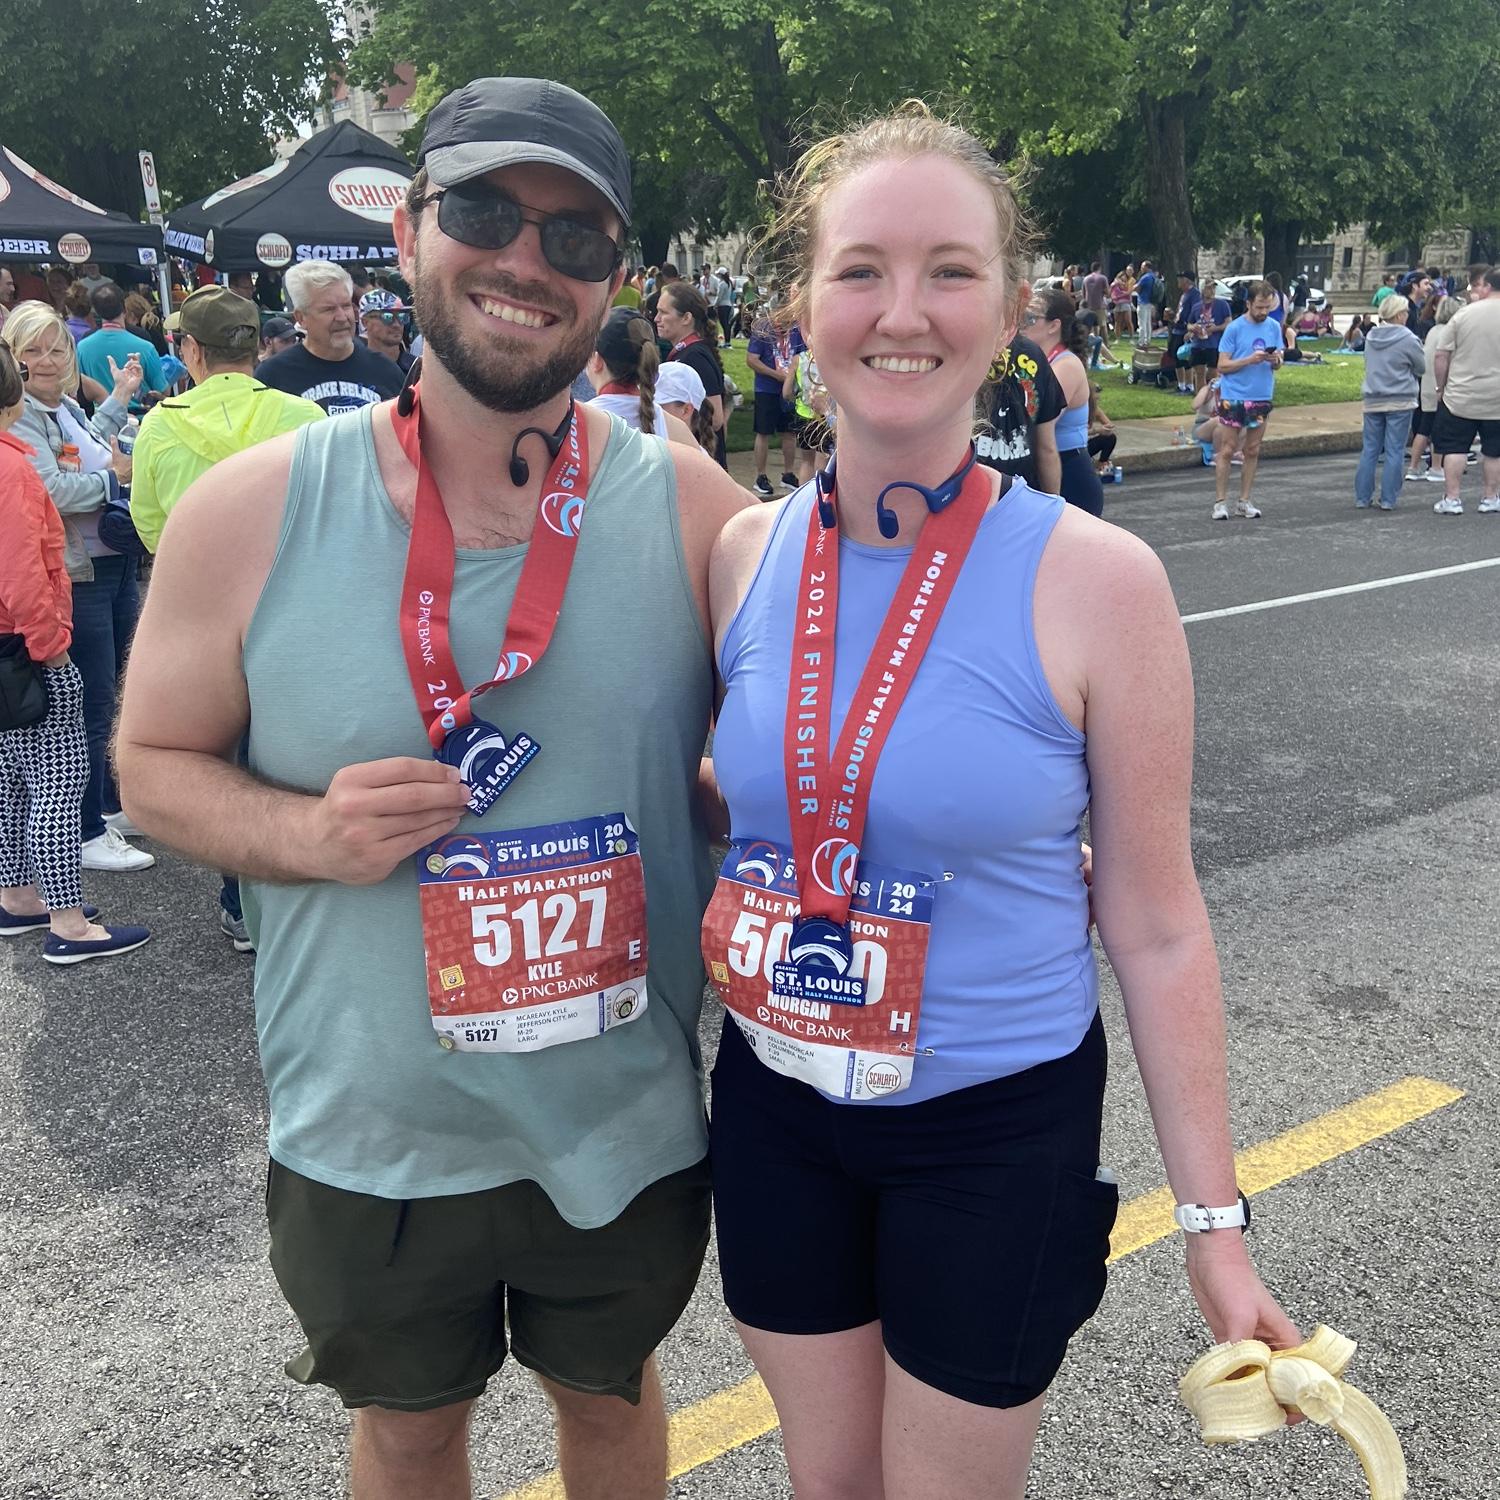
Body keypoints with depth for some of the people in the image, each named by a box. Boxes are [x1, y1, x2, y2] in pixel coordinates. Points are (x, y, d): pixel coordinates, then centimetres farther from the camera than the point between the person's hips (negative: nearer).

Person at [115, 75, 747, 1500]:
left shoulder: (691, 506, -11)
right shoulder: (253, 509, -12)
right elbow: (156, 761, -2)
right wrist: (304, 832, -22)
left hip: (628, 1124, 1)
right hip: (368, 1136, 0)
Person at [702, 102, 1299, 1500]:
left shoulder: (1095, 579, -17)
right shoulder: (745, 554, -6)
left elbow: (1156, 926, -10)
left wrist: (1213, 1218, -7)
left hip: (997, 1128, -3)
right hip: (779, 1110, 3)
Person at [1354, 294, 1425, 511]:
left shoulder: (1371, 338, 5)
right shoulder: (1408, 339, -11)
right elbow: (1421, 368, 1)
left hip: (1372, 401, 5)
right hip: (1400, 402, -5)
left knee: (1369, 450, 9)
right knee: (1394, 452, 0)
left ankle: (1362, 497, 10)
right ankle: (1388, 499, 0)